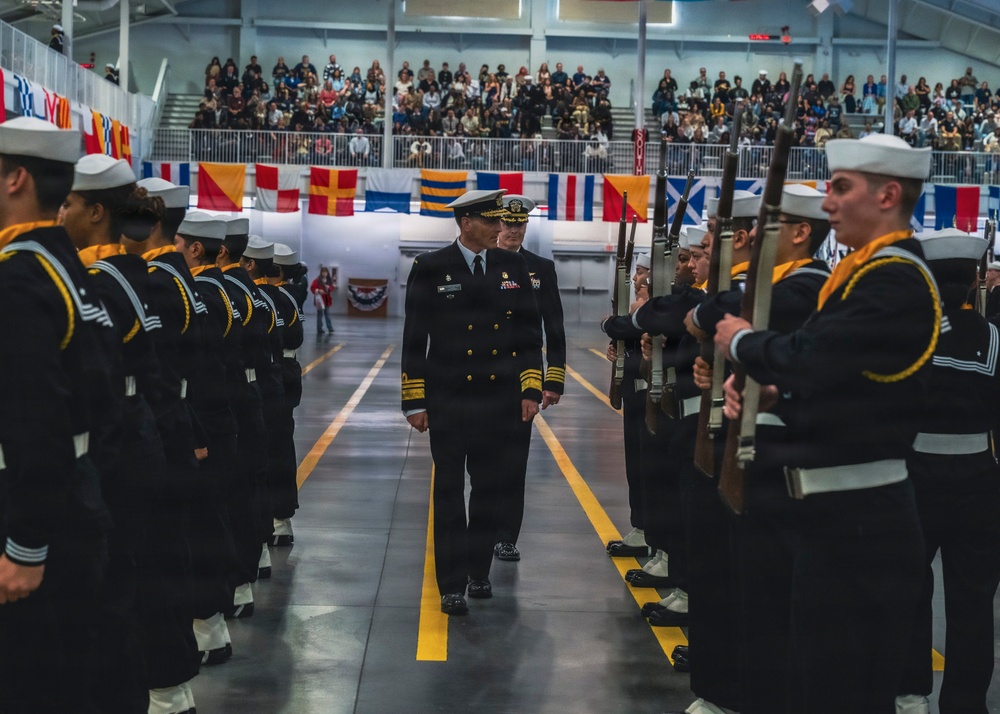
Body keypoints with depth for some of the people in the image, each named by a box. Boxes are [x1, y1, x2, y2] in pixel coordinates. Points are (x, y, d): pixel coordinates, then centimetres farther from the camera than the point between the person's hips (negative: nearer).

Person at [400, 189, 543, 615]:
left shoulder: (513, 268, 5)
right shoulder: (431, 269, -3)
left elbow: (530, 334, 9)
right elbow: (414, 340, -3)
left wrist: (531, 390, 1)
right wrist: (414, 401, -6)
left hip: (500, 404, 3)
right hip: (448, 403, -3)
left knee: (490, 493, 10)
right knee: (449, 495, 4)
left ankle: (479, 572, 26)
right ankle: (452, 585, 11)